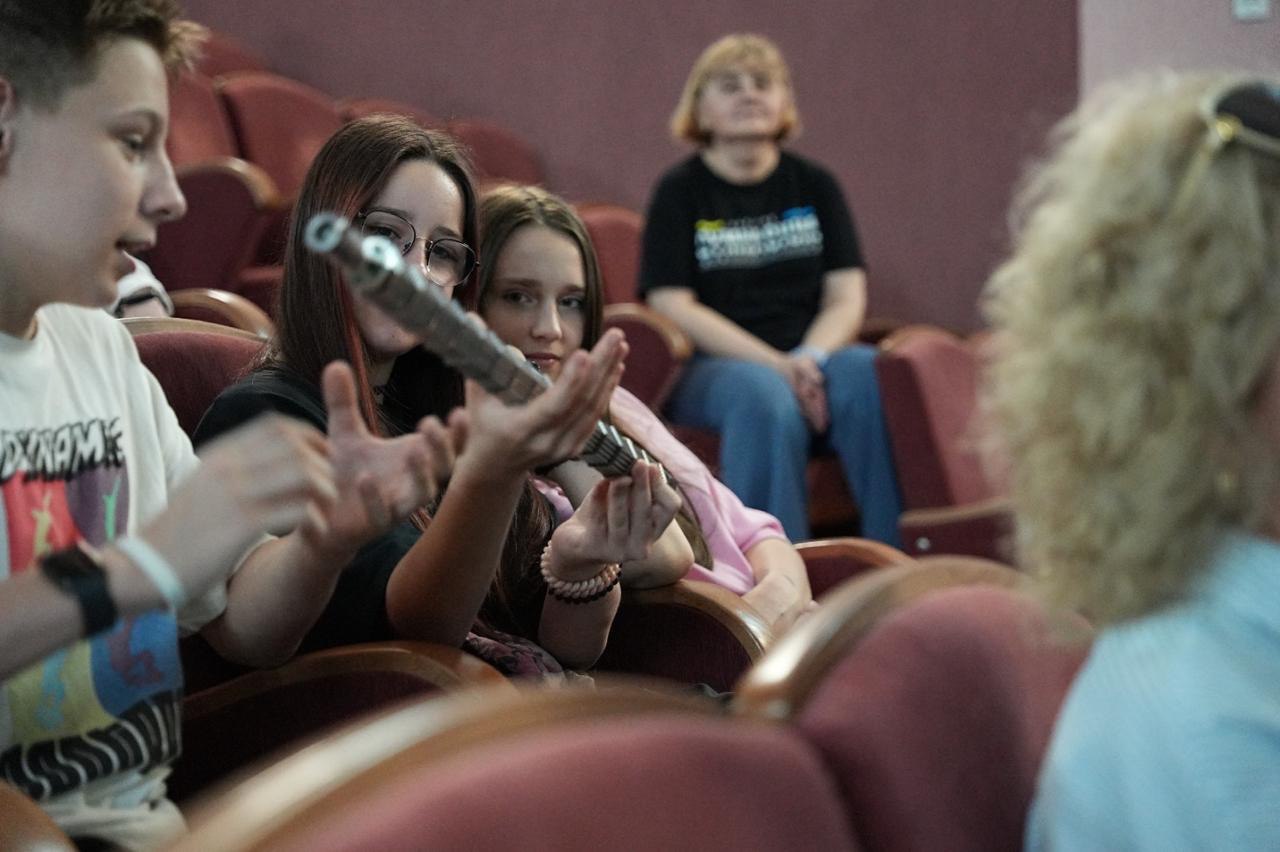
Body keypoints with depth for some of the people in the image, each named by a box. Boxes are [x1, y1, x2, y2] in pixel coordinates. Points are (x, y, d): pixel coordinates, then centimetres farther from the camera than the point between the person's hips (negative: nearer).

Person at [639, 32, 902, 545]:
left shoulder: (813, 186, 15)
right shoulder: (680, 192, 5)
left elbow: (847, 297, 7)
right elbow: (673, 305, -6)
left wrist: (810, 358, -15)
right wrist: (774, 363, -17)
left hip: (808, 357, 3)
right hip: (711, 367, -3)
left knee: (873, 376, -30)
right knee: (766, 394, -37)